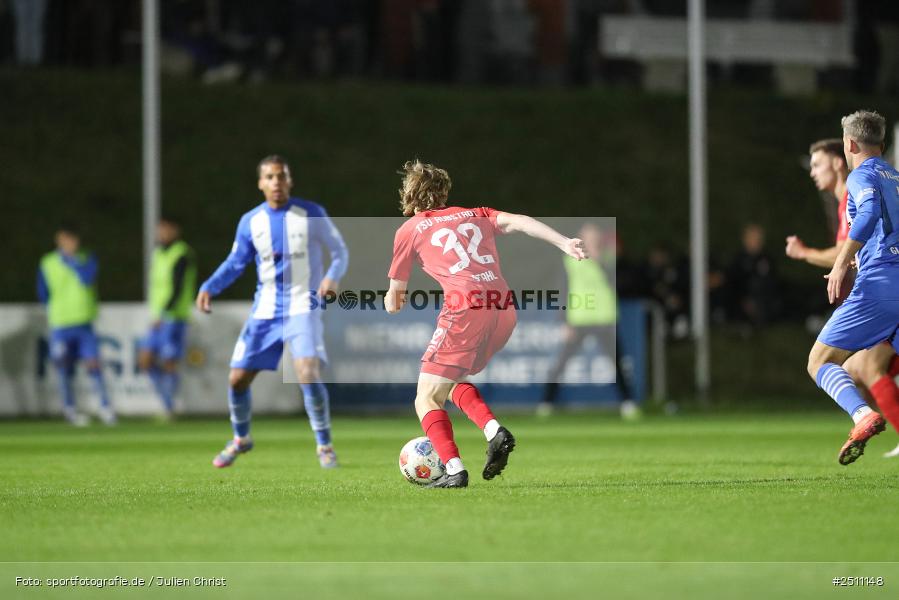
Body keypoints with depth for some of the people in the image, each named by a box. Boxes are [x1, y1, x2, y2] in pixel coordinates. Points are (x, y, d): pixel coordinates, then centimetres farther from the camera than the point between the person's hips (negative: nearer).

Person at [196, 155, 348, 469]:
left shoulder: (311, 214, -7)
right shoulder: (250, 222, 1)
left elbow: (340, 252, 0)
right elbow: (235, 264, 9)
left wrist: (332, 277, -21)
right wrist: (209, 287, -8)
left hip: (302, 307, -4)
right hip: (265, 310, 4)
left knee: (308, 375, -24)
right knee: (237, 379, 3)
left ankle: (324, 446, -7)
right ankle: (240, 440, 31)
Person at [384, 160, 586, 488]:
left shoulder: (410, 229, 15)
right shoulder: (475, 215, 26)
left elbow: (393, 302, 21)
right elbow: (517, 222, 6)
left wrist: (393, 299, 44)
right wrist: (564, 243, -4)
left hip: (465, 308, -5)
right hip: (505, 309, 5)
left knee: (427, 400, 5)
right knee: (452, 380, 26)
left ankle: (454, 470, -13)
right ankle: (494, 430, 3)